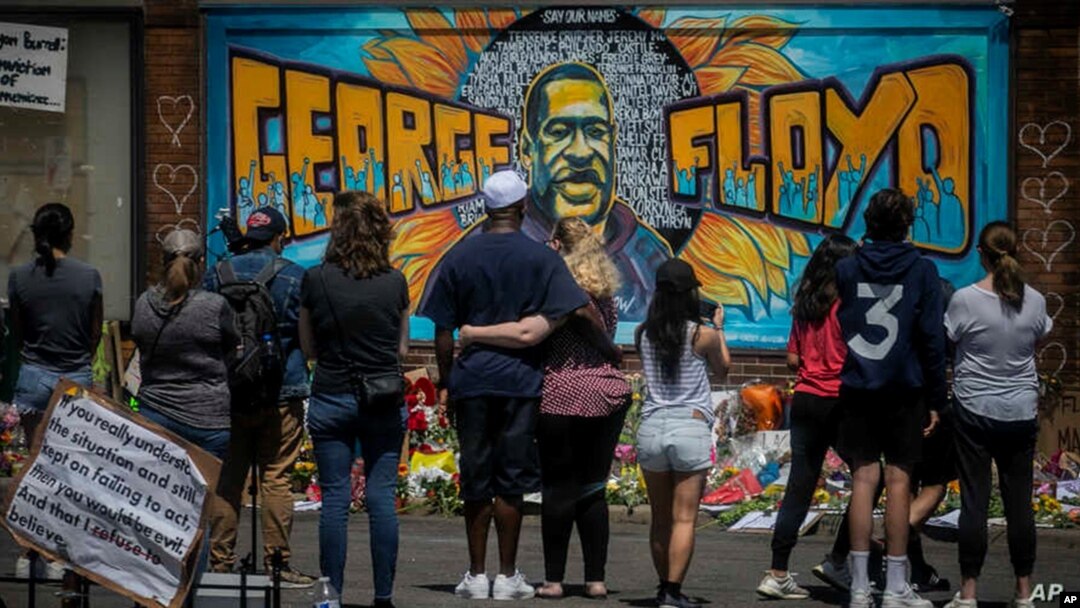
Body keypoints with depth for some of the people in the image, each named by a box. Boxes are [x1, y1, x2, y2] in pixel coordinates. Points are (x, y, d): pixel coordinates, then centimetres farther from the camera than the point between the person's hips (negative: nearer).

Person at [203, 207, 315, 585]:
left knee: (226, 478, 7)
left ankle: (220, 561, 8)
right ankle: (276, 563, -1)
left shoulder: (218, 276, 5)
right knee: (276, 478, 0)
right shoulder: (294, 277, -4)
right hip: (282, 394, -3)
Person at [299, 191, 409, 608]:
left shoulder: (316, 281, -6)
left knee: (335, 497, 4)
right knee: (382, 496, 3)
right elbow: (402, 348, 6)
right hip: (385, 401, 1)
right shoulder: (395, 283, -2)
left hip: (331, 398, -1)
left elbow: (308, 347, 3)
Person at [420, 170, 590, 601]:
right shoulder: (540, 258, -2)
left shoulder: (460, 257, 3)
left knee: (475, 479, 7)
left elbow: (443, 330, 4)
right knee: (512, 478, 4)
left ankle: (477, 575, 10)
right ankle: (507, 576, 6)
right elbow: (580, 312, -10)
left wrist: (445, 382, 11)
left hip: (471, 377, 2)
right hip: (521, 378, -1)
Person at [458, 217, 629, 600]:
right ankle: (596, 579, 9)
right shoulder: (603, 291, 13)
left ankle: (554, 579, 3)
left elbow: (528, 334, -22)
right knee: (592, 488, 11)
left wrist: (474, 333, -14)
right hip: (610, 395, 6)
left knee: (559, 488, 1)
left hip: (564, 396, -6)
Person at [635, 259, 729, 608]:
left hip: (651, 428, 4)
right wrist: (719, 329, 26)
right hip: (691, 427, -4)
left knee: (660, 519, 13)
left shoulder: (644, 335, 5)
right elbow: (722, 370, 14)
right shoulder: (703, 335, -4)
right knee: (684, 519, -4)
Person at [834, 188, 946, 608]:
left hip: (857, 388, 2)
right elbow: (932, 338, -4)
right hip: (904, 391, -2)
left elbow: (832, 329, 8)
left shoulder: (846, 269, 3)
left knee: (864, 480, 4)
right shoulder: (921, 271, -4)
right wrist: (936, 399, 0)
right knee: (899, 481, 2)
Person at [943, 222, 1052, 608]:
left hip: (976, 410, -2)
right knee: (1019, 500, 7)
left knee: (974, 500, 1)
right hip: (1021, 413, 2)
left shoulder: (965, 300, -12)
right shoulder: (1034, 301, -3)